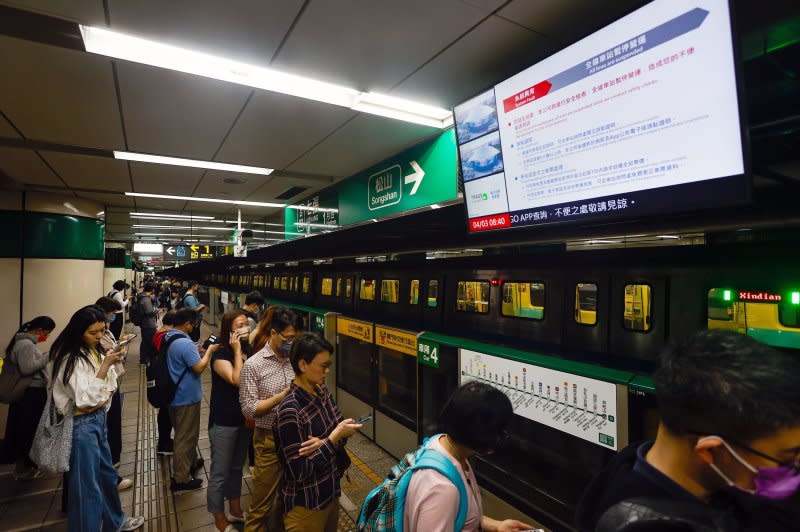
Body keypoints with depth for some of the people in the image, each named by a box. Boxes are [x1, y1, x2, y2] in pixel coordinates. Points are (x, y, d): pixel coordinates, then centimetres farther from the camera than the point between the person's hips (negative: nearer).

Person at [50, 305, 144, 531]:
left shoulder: (96, 351, 2)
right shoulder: (70, 359, -20)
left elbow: (110, 384, 11)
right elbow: (85, 399, -23)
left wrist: (104, 399, -8)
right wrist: (105, 365, -27)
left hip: (98, 419, 8)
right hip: (82, 424, -8)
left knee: (106, 474, 22)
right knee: (88, 483, 4)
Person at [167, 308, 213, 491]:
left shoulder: (168, 337, 4)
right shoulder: (185, 343, -28)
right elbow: (199, 368, -25)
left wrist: (198, 353, 8)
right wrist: (209, 351, -13)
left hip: (175, 394, 10)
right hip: (187, 397, -10)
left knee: (185, 433, 25)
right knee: (186, 436, 4)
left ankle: (191, 462, 43)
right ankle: (181, 479, 16)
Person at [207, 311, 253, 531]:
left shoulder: (249, 350, -1)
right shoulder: (220, 354, -18)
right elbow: (237, 380, -31)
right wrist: (237, 350, -27)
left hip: (245, 419, 6)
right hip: (223, 422, -6)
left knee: (237, 467, 22)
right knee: (220, 473, 10)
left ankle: (235, 509, 41)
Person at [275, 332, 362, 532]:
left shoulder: (323, 392, -4)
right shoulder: (289, 411, -26)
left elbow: (339, 432, 1)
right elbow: (300, 472, -24)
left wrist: (323, 443, -19)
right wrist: (334, 437, -26)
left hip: (331, 492, 7)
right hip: (305, 505, -7)